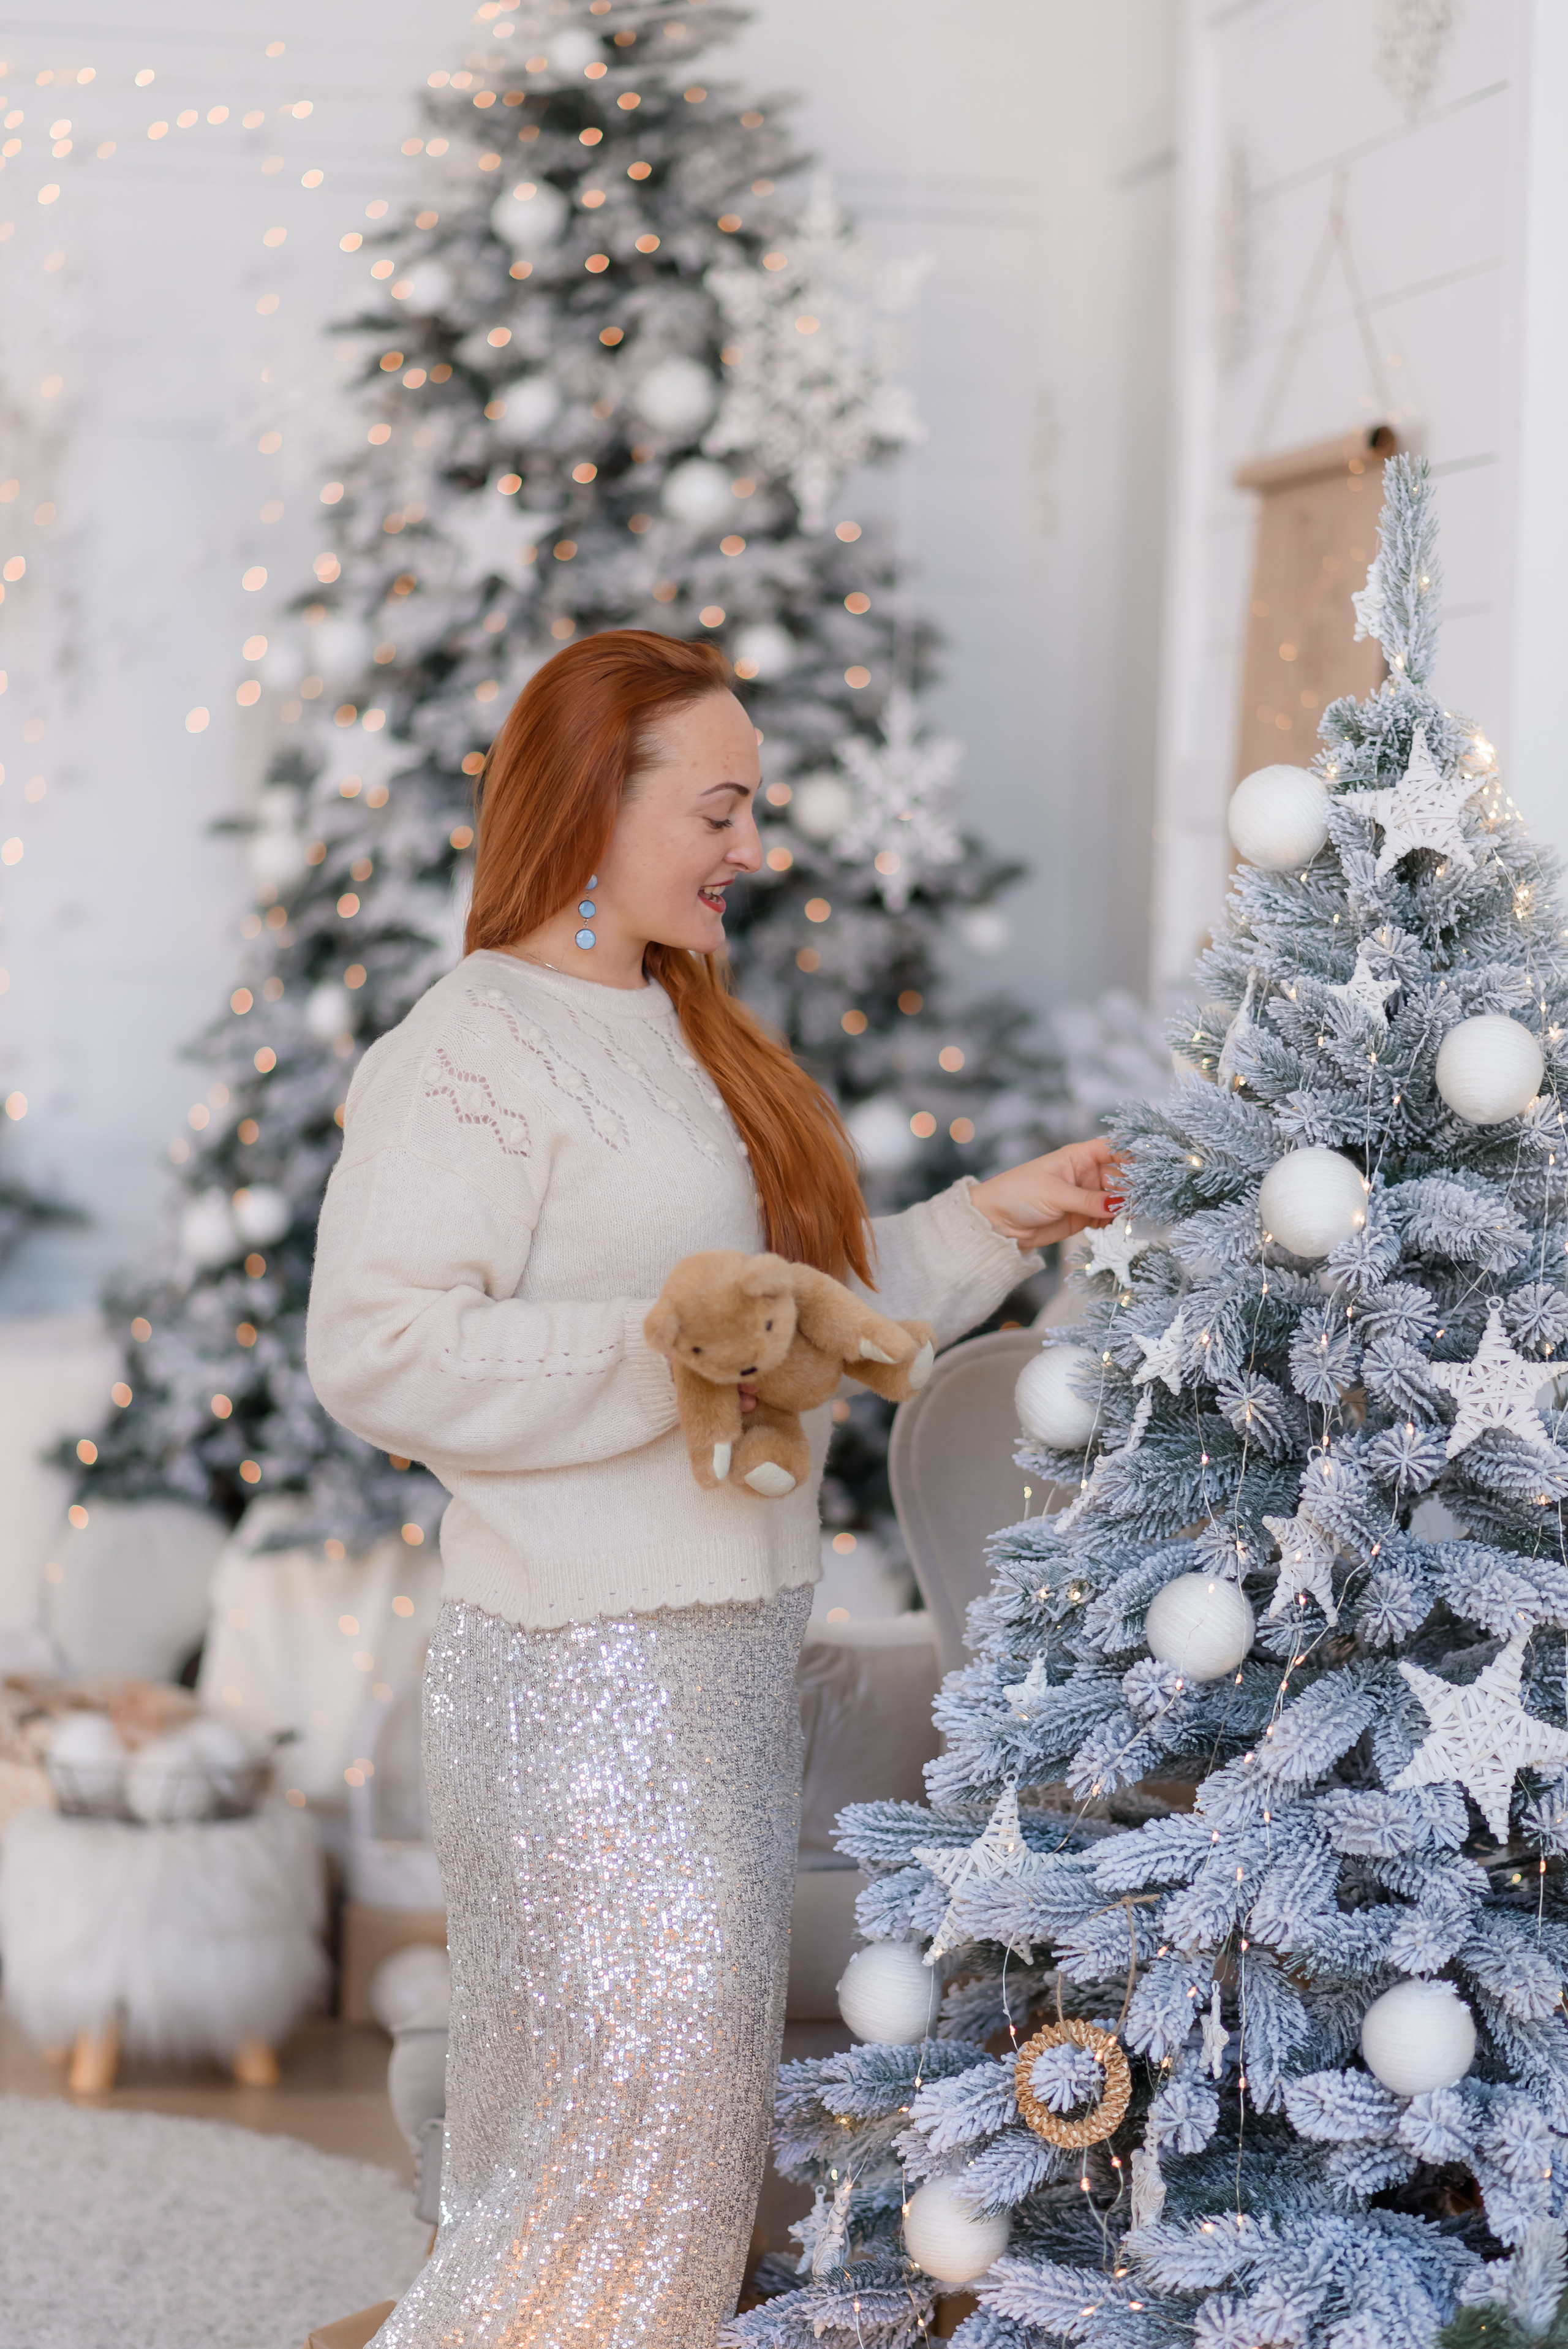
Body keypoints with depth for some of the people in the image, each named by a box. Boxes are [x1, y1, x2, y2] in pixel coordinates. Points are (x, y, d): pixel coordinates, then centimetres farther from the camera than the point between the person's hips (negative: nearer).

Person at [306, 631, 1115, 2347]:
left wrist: (985, 1226, 13)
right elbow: (376, 1355, -21)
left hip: (734, 1642, 9)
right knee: (635, 2098, -9)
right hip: (586, 1657, -9)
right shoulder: (466, 1050, -12)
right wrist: (666, 1353, -24)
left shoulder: (688, 1033, 16)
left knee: (702, 2104, 13)